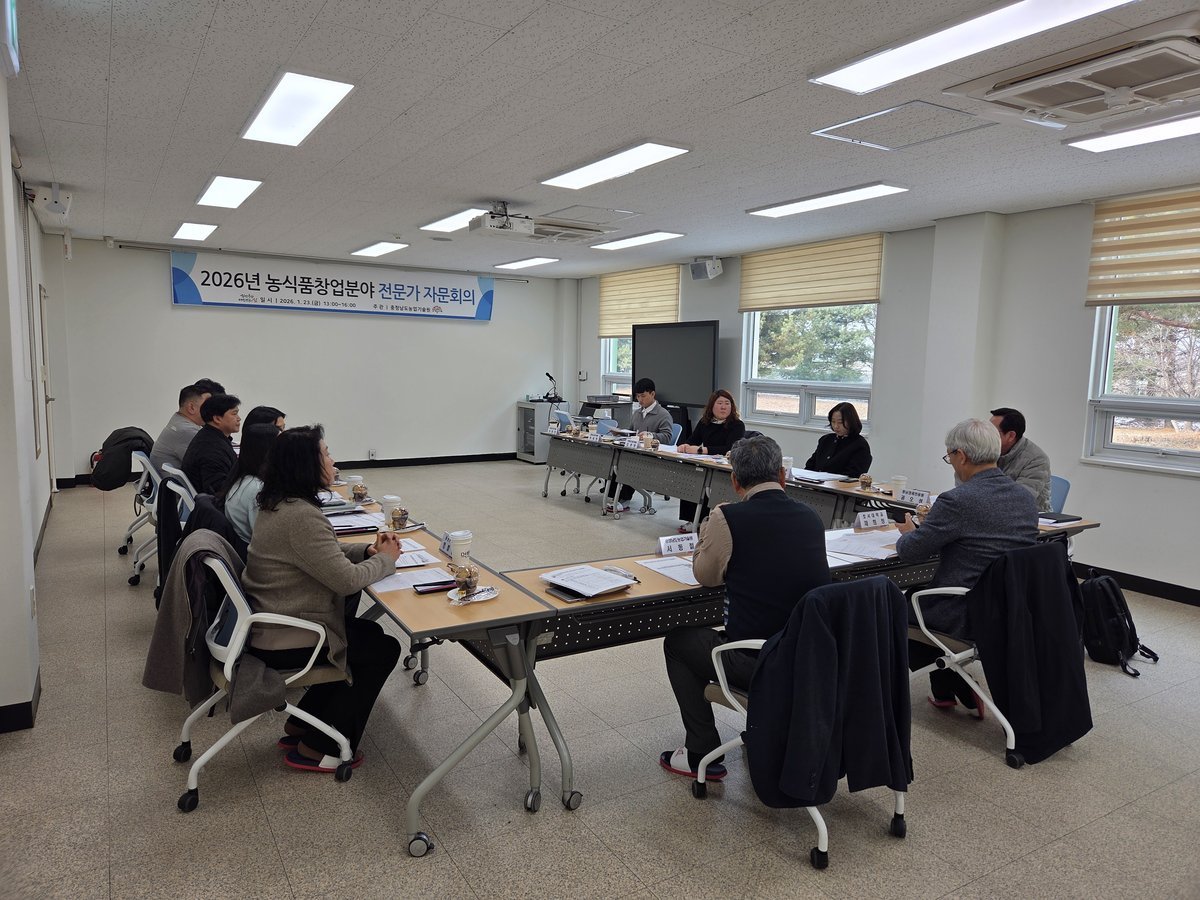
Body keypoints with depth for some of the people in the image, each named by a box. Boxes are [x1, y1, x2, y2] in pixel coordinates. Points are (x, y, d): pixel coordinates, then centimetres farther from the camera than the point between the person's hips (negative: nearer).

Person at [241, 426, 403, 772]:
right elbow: (346, 579, -27)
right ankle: (316, 748, 12)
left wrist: (368, 550, 1)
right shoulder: (301, 515, -27)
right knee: (383, 649, 3)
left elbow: (326, 553, 16)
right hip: (284, 641, -10)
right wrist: (386, 560, -9)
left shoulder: (280, 503, 5)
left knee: (368, 633, 20)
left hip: (268, 624, 10)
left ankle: (300, 725, 26)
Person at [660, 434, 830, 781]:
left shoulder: (728, 518, -14)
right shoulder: (811, 518, 2)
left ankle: (703, 755, 21)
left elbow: (705, 575, 3)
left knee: (678, 641, 19)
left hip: (755, 665, -6)